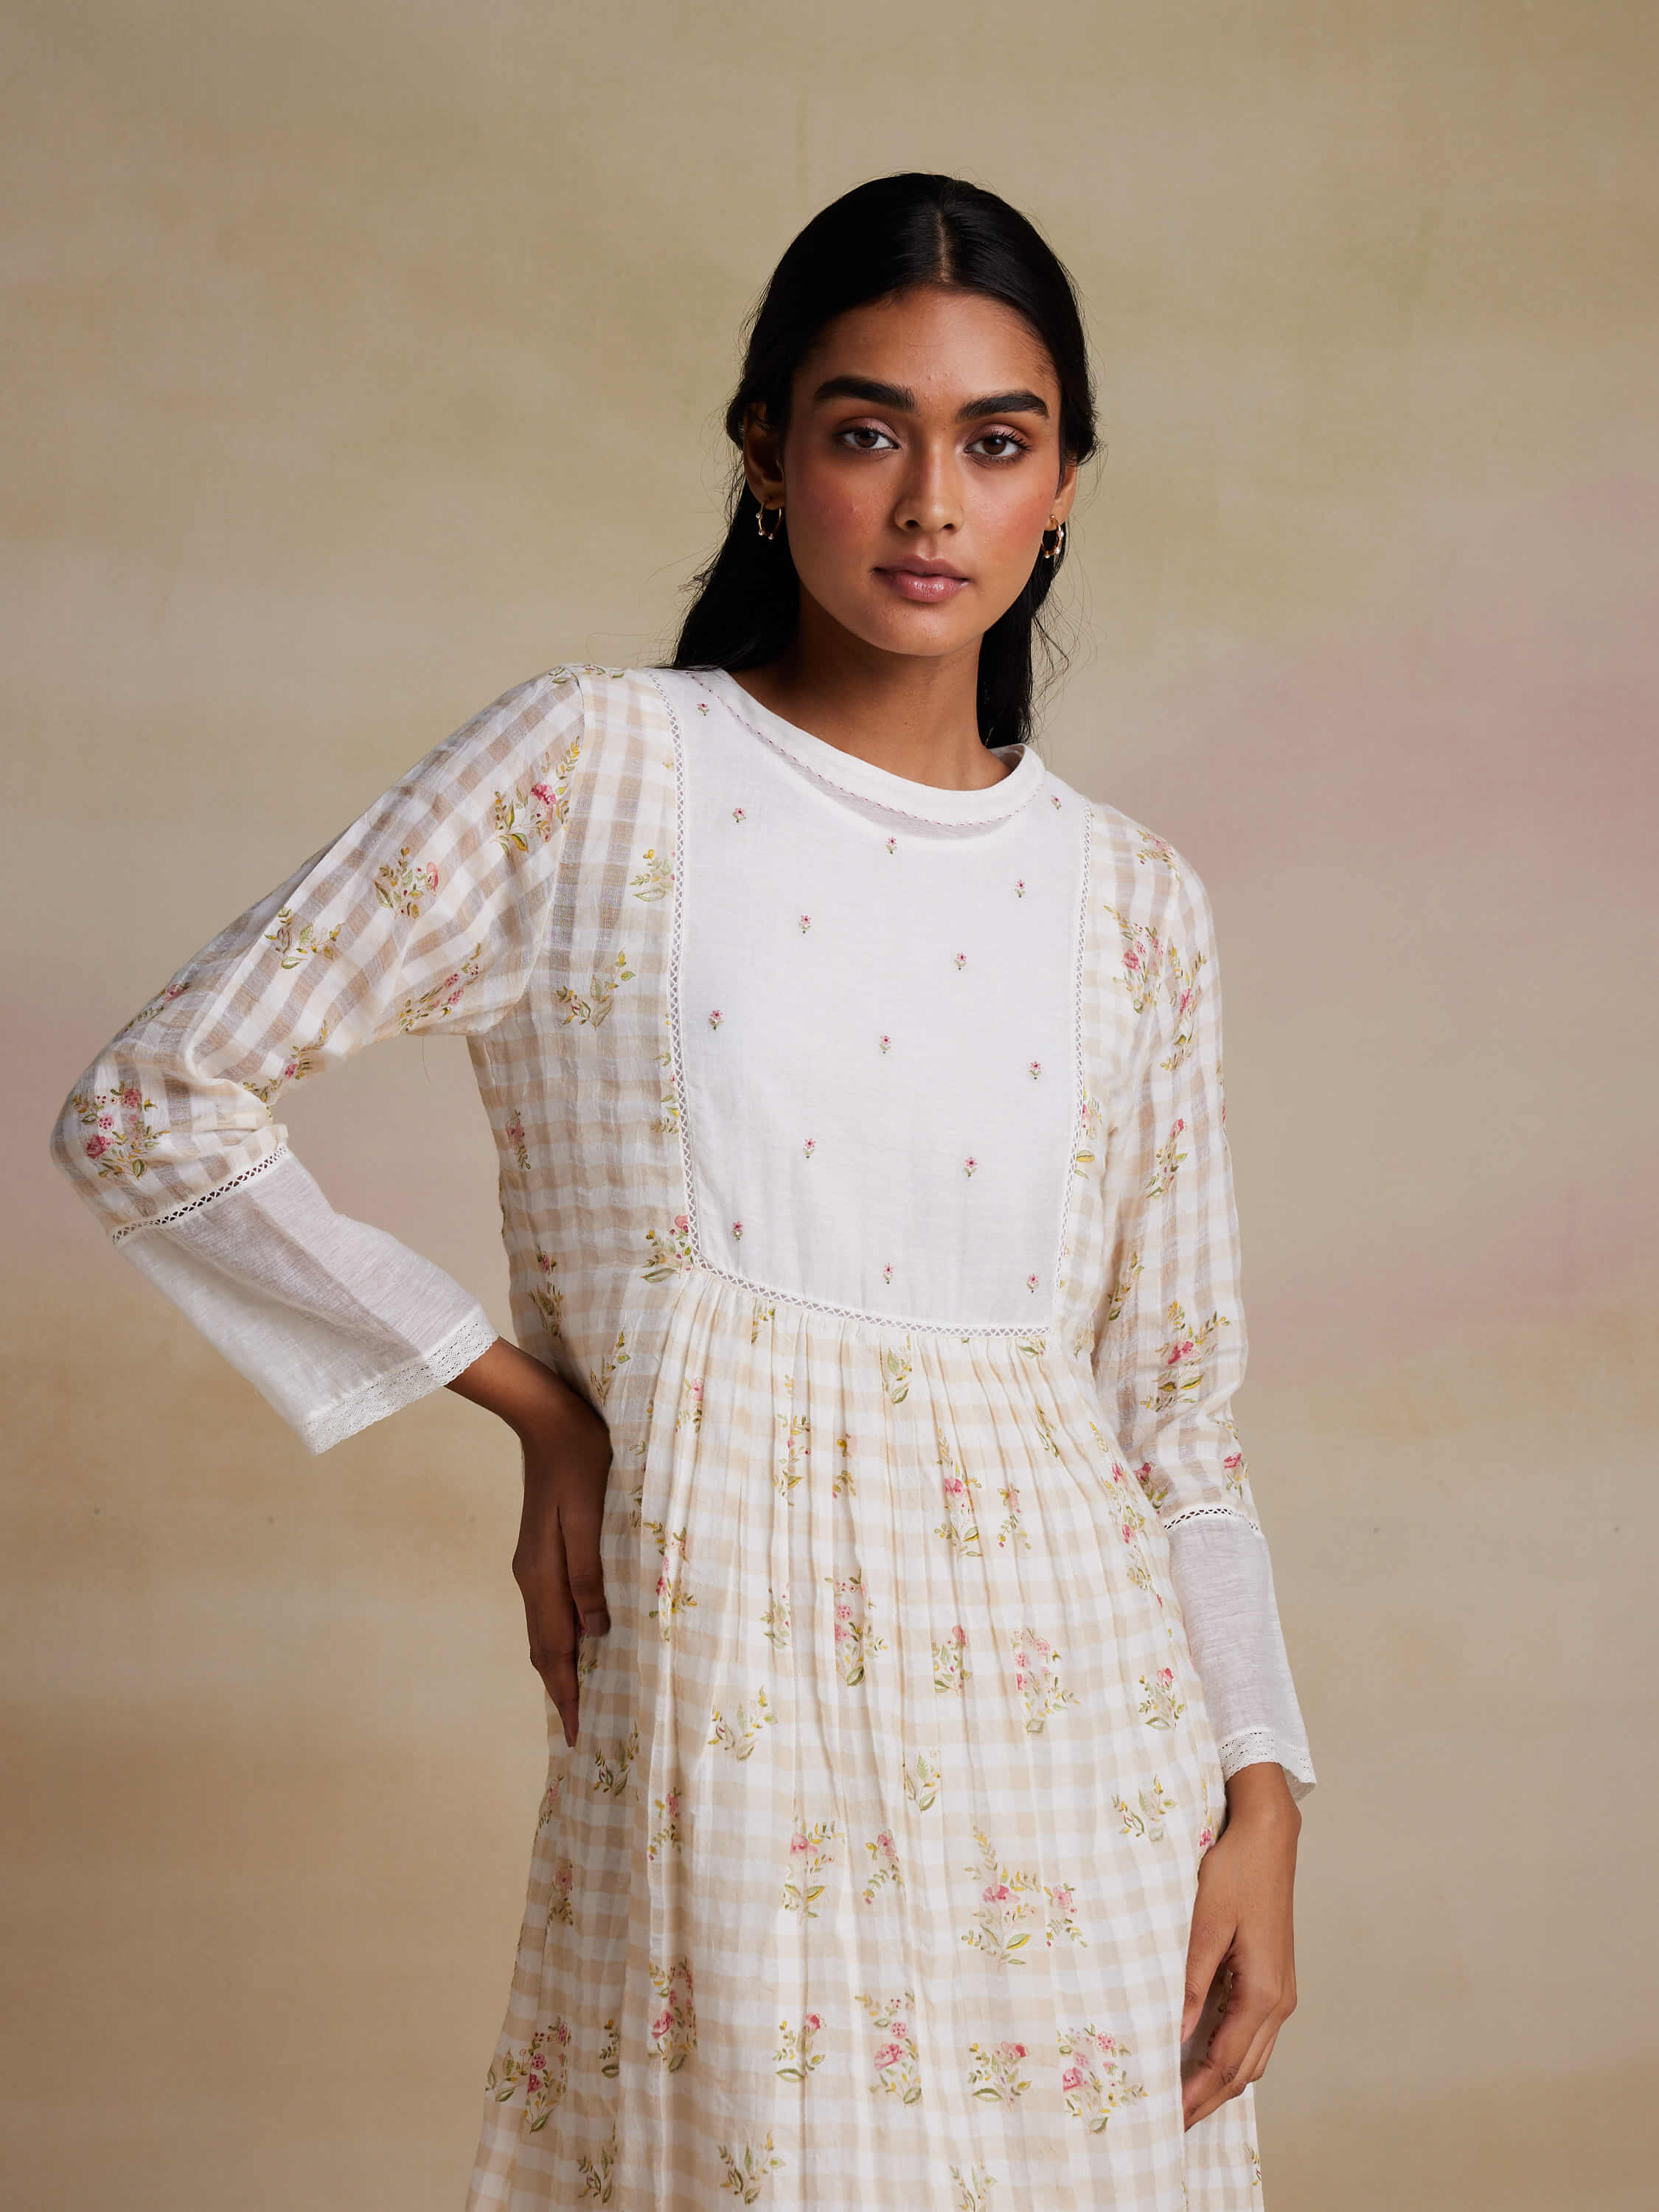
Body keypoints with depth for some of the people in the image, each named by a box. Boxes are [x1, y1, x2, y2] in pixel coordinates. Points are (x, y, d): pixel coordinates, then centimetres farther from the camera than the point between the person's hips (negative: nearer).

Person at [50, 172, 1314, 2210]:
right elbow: (148, 1112, -2)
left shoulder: (1134, 906, 8)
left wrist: (1263, 1792, -1)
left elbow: (1179, 1393, 11)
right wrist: (534, 1400, -2)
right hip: (730, 1691, -3)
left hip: (1073, 1729, 4)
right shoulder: (596, 776, -3)